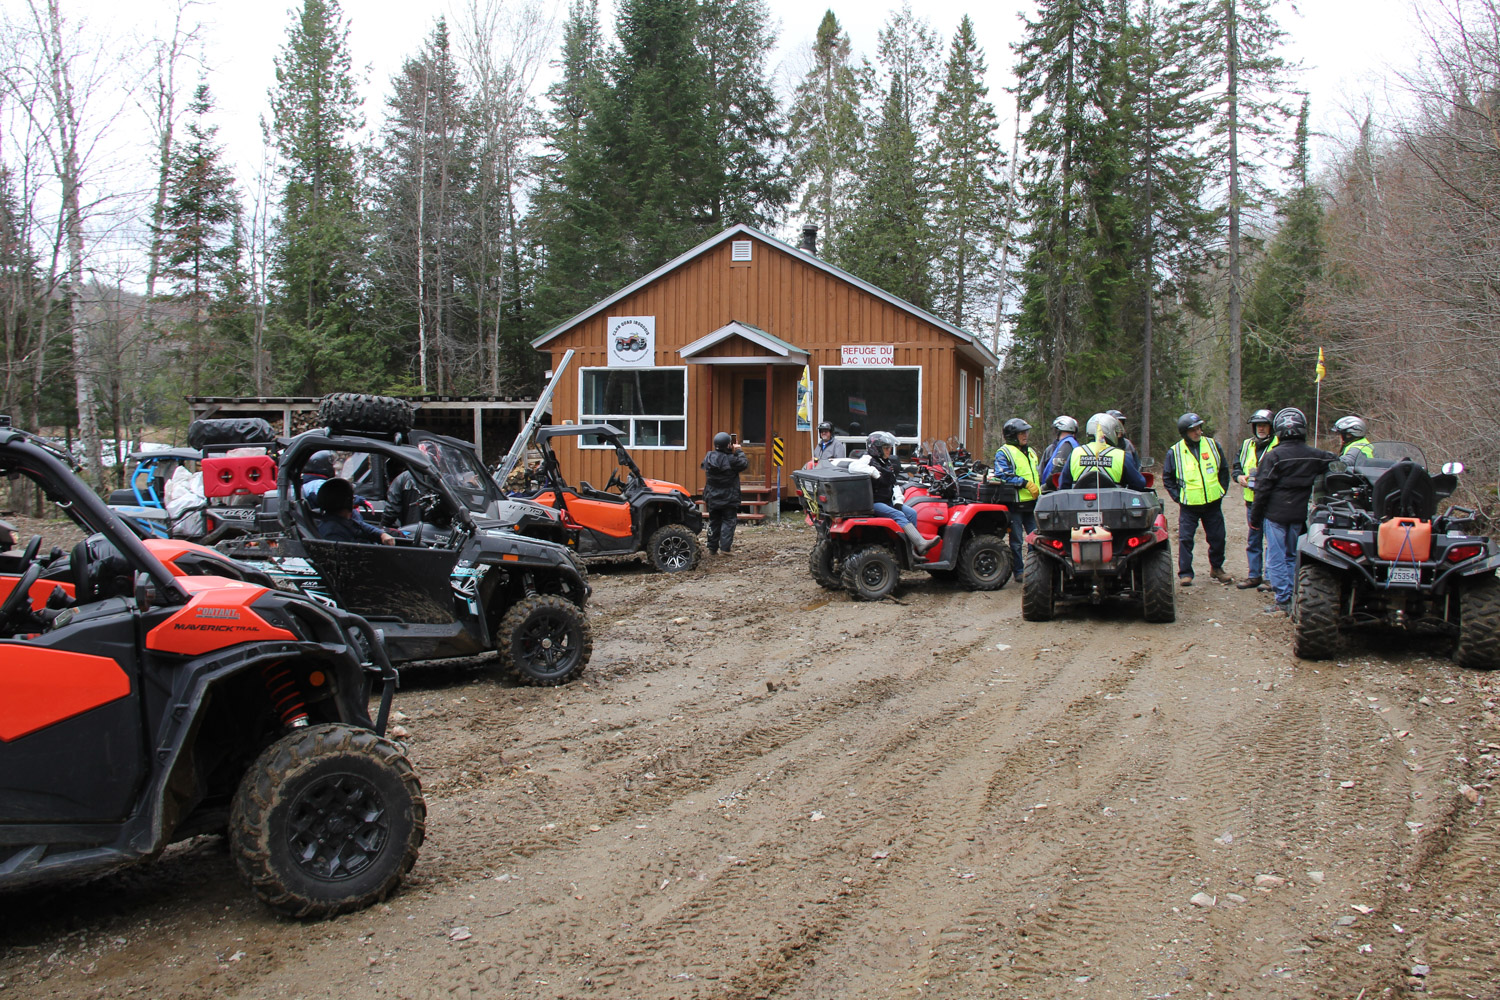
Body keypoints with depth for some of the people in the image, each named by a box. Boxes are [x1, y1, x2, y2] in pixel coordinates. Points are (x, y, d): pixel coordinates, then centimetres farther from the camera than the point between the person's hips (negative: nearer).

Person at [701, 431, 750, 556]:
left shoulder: (709, 457, -2)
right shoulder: (731, 459, -20)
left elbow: (702, 467, 13)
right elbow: (745, 464, -8)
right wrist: (739, 451, 2)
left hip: (712, 498, 5)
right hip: (729, 499, -5)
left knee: (714, 522, 14)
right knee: (729, 522, 3)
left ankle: (712, 548, 16)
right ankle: (725, 547, -6)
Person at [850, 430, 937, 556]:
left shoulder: (887, 463, 19)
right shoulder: (868, 459, -7)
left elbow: (893, 485, 18)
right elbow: (853, 467, -28)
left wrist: (898, 502, 2)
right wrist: (874, 473, -25)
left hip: (888, 501, 8)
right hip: (873, 503, -8)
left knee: (911, 514, -11)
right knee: (898, 515, -26)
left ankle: (913, 548, -15)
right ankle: (921, 544, -37)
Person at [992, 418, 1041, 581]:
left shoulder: (1031, 452, 20)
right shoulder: (1004, 453, -4)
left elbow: (1038, 474, 29)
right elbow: (1003, 475, -15)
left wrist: (1039, 490, 15)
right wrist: (1025, 483, -18)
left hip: (1032, 503, 6)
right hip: (1015, 504, -6)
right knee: (1016, 540, 0)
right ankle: (1018, 572, 8)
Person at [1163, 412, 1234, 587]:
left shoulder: (1212, 445, 3)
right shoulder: (1175, 452, -3)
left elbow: (1224, 469, 14)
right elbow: (1167, 477, 7)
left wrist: (1222, 490, 6)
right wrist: (1178, 496, -2)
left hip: (1213, 502, 2)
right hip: (1189, 505, -2)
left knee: (1217, 538, 9)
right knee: (1185, 539, -5)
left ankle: (1216, 568, 27)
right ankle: (1185, 573, 3)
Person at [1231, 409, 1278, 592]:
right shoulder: (1246, 445, 15)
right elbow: (1236, 466, 19)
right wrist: (1239, 476, -2)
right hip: (1252, 500, 6)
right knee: (1253, 540, 12)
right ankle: (1254, 575, 21)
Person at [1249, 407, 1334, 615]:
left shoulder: (1273, 456, -12)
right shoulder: (1314, 455, 1)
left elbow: (1262, 489, -11)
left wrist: (1255, 517, -5)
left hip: (1275, 513, -5)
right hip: (1300, 514, 5)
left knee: (1276, 558, 1)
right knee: (1292, 556, 17)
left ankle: (1283, 601, -1)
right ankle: (1293, 599, 18)